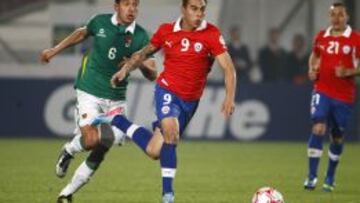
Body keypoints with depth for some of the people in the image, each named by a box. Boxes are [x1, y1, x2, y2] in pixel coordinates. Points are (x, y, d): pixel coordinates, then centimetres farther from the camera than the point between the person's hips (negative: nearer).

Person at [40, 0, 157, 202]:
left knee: (101, 150, -1)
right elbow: (82, 33, 19)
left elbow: (152, 74, -3)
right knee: (91, 140, -21)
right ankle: (69, 151, 16)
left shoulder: (141, 36, -6)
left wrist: (139, 63, -25)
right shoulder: (100, 22, -5)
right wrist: (55, 50, 25)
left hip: (116, 97, 2)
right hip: (90, 92, -2)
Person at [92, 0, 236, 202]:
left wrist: (230, 97, -29)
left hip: (190, 101, 1)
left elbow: (229, 68, -17)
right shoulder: (166, 31, -4)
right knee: (171, 134, -28)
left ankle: (116, 120, 29)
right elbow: (145, 52, 16)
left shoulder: (212, 34, -12)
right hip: (168, 91, -1)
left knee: (154, 150, 7)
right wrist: (125, 69, 5)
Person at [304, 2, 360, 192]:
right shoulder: (321, 37, 6)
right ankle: (312, 176, -14)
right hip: (322, 91, 1)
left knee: (337, 136, 9)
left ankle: (330, 178, 26)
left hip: (344, 95, -1)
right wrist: (312, 69, 4)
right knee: (318, 129, -17)